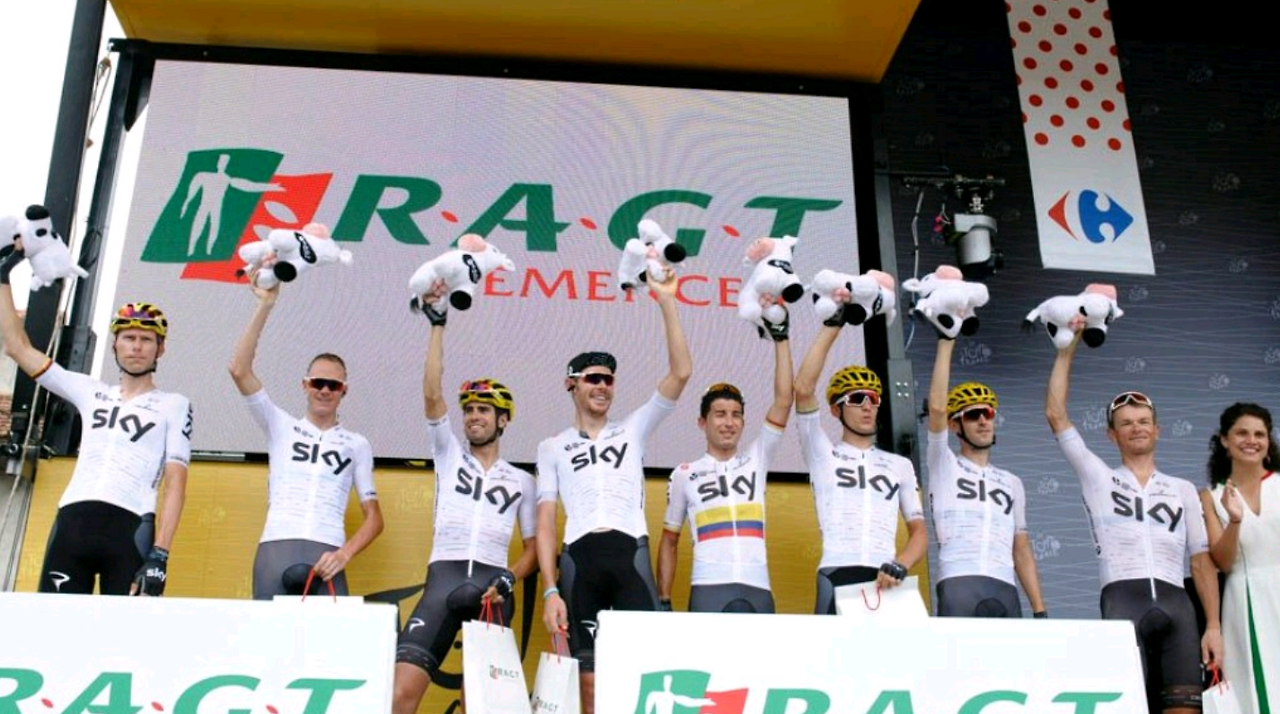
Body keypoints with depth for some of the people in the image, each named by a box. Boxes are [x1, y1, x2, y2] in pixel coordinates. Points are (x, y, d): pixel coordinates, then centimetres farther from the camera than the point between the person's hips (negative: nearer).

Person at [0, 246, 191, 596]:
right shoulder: (90, 392, 23)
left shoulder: (174, 405, 11)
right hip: (71, 522, 4)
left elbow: (175, 484, 2)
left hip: (129, 528, -4)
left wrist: (159, 556, -11)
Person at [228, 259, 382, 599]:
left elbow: (374, 516, 14)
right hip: (275, 549, 0)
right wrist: (265, 305, 1)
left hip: (326, 555, 0)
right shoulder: (281, 426, 18)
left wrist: (344, 554, -5)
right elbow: (239, 370, 5)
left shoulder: (356, 444, 18)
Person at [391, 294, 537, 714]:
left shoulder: (521, 480, 17)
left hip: (493, 583, 1)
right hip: (445, 575, 0)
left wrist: (508, 581, -5)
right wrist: (438, 324, 0)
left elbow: (533, 547, 15)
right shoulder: (449, 455, 17)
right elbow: (432, 395, 4)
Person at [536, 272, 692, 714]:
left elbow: (680, 374, 7)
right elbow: (546, 521, 10)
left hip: (630, 553, 0)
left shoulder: (633, 429, 18)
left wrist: (666, 302, 2)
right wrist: (550, 590, -3)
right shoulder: (553, 448, 18)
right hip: (580, 558, 0)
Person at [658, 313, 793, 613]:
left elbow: (783, 400, 6)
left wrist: (780, 337, 4)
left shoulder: (756, 460, 15)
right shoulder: (685, 474, 12)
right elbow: (669, 540, 15)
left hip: (758, 589, 2)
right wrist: (663, 600, 5)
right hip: (710, 589, -2)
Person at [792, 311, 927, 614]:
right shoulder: (823, 455, 14)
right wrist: (832, 325, 2)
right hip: (837, 578, -2)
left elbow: (919, 531, 17)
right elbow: (803, 390, 0)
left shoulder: (900, 465, 23)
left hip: (886, 582, 3)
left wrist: (899, 567, -5)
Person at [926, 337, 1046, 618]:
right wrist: (946, 341, -2)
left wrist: (1039, 609, 12)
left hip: (1006, 589, 4)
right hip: (959, 585, -4)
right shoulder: (944, 466, 12)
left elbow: (1022, 550, 22)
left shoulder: (1011, 483, 25)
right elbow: (937, 407, -5)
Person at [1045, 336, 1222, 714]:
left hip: (1175, 602, 2)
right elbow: (1055, 414, 9)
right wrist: (1067, 349, 11)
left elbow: (1202, 560, 16)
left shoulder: (1183, 490, 21)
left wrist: (1214, 626, 6)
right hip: (1123, 599, -2)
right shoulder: (1099, 479, 16)